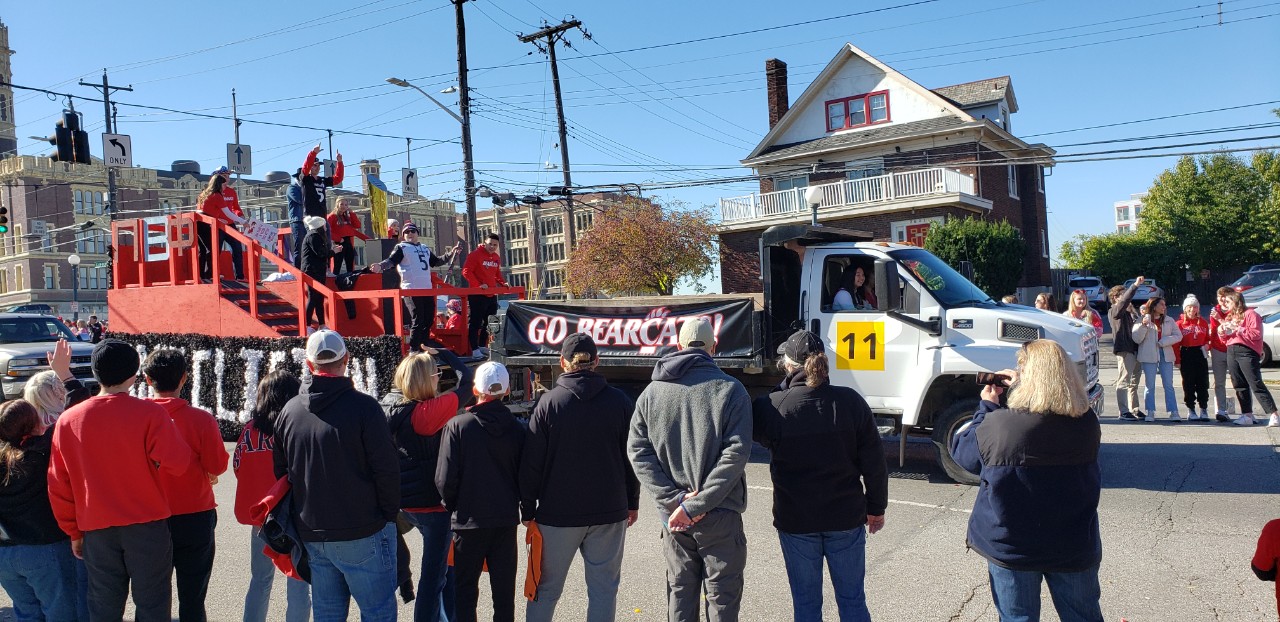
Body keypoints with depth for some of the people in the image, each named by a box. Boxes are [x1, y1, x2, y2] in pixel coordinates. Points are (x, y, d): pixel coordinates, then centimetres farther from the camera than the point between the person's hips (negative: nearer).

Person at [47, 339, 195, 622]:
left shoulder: (67, 420, 1)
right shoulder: (150, 413, -12)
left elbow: (58, 485, 6)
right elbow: (176, 464, -14)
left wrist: (74, 532, 15)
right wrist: (171, 431, 3)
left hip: (96, 529, 3)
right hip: (147, 525, -3)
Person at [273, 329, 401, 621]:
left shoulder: (289, 410, 6)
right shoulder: (363, 406, -13)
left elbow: (281, 471, 13)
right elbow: (386, 468, -13)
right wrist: (390, 514, 0)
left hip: (311, 534, 6)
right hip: (362, 533, -6)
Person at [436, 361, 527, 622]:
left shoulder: (457, 426, -12)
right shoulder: (516, 428, -4)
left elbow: (445, 478, -12)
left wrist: (452, 506, 5)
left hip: (469, 520, -2)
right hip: (506, 518, 3)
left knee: (466, 589, 10)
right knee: (504, 588, 14)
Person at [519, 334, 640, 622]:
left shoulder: (548, 403, -7)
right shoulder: (620, 402, -1)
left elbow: (532, 463, -6)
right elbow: (632, 457, 5)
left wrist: (529, 509, 3)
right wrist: (632, 502, 15)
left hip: (557, 512, -1)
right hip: (609, 512, 1)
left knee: (546, 587, 11)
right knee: (603, 587, 10)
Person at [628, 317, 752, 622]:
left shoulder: (652, 391, 4)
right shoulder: (730, 389, -7)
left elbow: (638, 450, -3)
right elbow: (736, 453, -16)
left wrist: (674, 499, -9)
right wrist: (697, 505, -16)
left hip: (672, 515, 4)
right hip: (719, 516, -3)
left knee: (680, 592, 15)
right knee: (722, 596, 7)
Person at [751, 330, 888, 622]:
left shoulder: (772, 407, -15)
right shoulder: (851, 401, -10)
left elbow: (753, 430, 7)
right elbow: (874, 463, -4)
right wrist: (876, 507, 9)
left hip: (795, 520, -1)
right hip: (846, 518, 1)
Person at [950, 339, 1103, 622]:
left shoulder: (998, 425, -24)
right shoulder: (1087, 424, -12)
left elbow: (962, 452, -5)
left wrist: (987, 406, 5)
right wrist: (1021, 387, 13)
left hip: (1011, 548, -2)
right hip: (1075, 548, 3)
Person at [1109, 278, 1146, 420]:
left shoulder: (1128, 312, 21)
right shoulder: (1114, 311, -5)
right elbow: (1124, 301, -23)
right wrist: (1135, 285, -27)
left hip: (1135, 349, 9)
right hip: (1124, 350, -9)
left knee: (1134, 382, 14)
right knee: (1124, 381, -6)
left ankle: (1134, 410, 21)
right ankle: (1124, 411, -4)